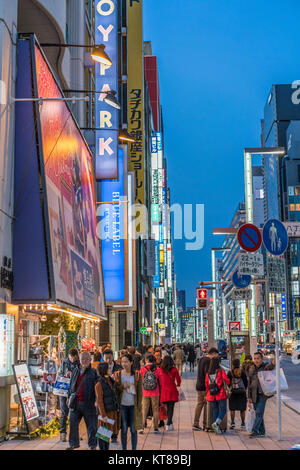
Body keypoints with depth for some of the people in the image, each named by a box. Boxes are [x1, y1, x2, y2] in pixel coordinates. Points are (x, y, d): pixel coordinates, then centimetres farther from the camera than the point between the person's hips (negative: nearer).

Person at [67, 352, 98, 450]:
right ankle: (73, 443, 21)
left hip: (88, 403, -4)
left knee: (91, 425, 3)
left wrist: (96, 400, -13)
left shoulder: (93, 372, -3)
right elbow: (71, 385, 22)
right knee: (73, 423, 7)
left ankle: (92, 444, 14)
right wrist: (69, 397, 17)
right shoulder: (75, 371, 13)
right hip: (75, 402, 5)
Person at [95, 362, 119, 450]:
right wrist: (103, 415, -17)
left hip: (113, 411, 7)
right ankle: (102, 448, 8)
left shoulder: (111, 380, 9)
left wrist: (117, 408, 13)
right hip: (105, 411, -7)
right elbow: (99, 401, -14)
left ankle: (107, 448, 21)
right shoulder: (99, 383, -13)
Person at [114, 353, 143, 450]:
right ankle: (124, 448, 15)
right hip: (122, 405, 1)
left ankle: (134, 448, 13)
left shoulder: (137, 375, 1)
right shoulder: (118, 374, 3)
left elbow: (140, 391, 2)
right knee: (124, 429, 4)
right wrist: (122, 387, -14)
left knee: (133, 429, 3)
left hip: (133, 405, -1)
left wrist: (139, 405, -3)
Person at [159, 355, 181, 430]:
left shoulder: (160, 370, 0)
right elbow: (178, 380, 2)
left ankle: (170, 423, 22)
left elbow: (160, 381, 6)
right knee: (171, 408, -1)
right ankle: (168, 425, -9)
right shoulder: (174, 369, -4)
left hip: (164, 390, 2)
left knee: (168, 408, 15)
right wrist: (178, 385, 23)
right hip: (172, 390, -2)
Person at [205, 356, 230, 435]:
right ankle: (216, 423, -18)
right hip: (221, 394, -5)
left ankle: (217, 428, 11)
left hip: (212, 395, 5)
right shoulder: (221, 371, -10)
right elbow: (227, 381, -6)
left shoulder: (208, 373, 4)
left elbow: (206, 384, 10)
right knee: (223, 410, 2)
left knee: (215, 410, 12)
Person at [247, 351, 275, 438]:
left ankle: (255, 431, -12)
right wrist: (249, 396, 8)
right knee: (258, 413, 10)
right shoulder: (251, 369, 8)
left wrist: (273, 363, -51)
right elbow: (249, 383, 11)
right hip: (254, 394, 4)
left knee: (259, 413, -11)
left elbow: (271, 366, -28)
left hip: (262, 394, -4)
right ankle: (262, 432, 19)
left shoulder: (265, 367, -3)